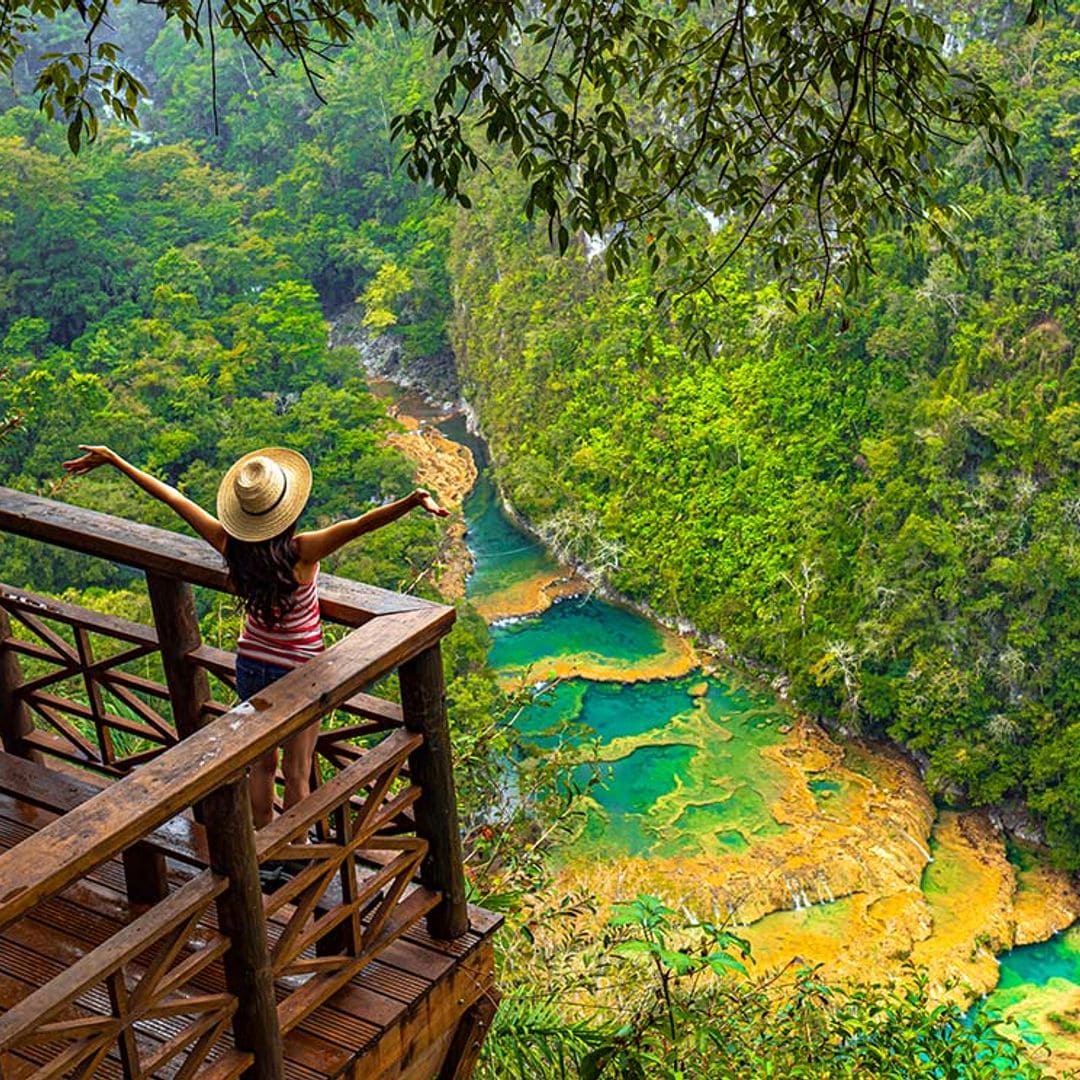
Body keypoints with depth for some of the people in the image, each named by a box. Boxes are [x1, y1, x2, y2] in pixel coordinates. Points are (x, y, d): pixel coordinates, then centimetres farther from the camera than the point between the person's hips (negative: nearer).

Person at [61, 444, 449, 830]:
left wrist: (113, 460, -6)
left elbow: (173, 497, -12)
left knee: (263, 762, 22)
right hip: (297, 673, -4)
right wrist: (414, 500, -52)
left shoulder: (230, 543, -18)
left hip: (251, 666, 4)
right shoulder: (302, 551, -30)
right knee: (297, 772, 14)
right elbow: (362, 524, -43)